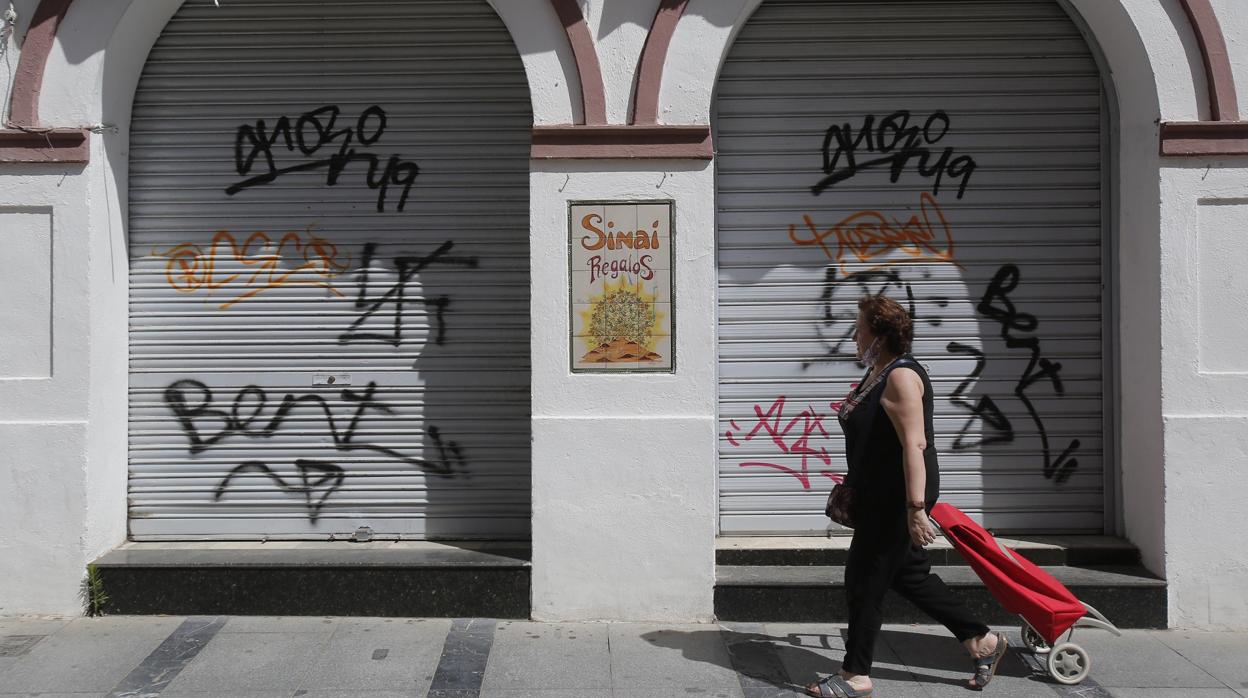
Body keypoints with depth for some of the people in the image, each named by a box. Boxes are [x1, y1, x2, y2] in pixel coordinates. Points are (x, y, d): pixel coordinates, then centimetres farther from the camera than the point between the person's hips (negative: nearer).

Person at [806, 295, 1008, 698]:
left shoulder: (901, 377, -19)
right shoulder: (876, 375, 12)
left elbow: (914, 444, -26)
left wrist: (915, 508, -30)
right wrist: (852, 487, 24)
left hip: (897, 496, -10)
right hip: (879, 495, 10)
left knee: (865, 579, -3)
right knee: (908, 573, 17)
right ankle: (982, 641, 28)